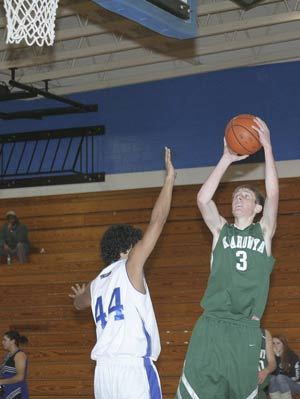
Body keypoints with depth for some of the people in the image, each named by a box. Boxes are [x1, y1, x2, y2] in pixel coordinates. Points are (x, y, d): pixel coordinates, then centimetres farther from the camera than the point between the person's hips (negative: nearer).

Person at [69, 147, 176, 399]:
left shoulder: (97, 284, 20)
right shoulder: (130, 266, 2)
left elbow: (79, 303, 45)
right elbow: (157, 221, -2)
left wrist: (80, 294, 69)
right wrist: (169, 178, 5)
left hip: (104, 369, 7)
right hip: (132, 367, -7)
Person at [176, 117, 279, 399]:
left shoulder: (264, 232, 12)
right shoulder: (221, 230, 14)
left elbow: (273, 194, -3)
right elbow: (203, 199, -2)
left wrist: (267, 147, -9)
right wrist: (227, 158, -5)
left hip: (247, 329, 0)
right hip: (211, 325, 0)